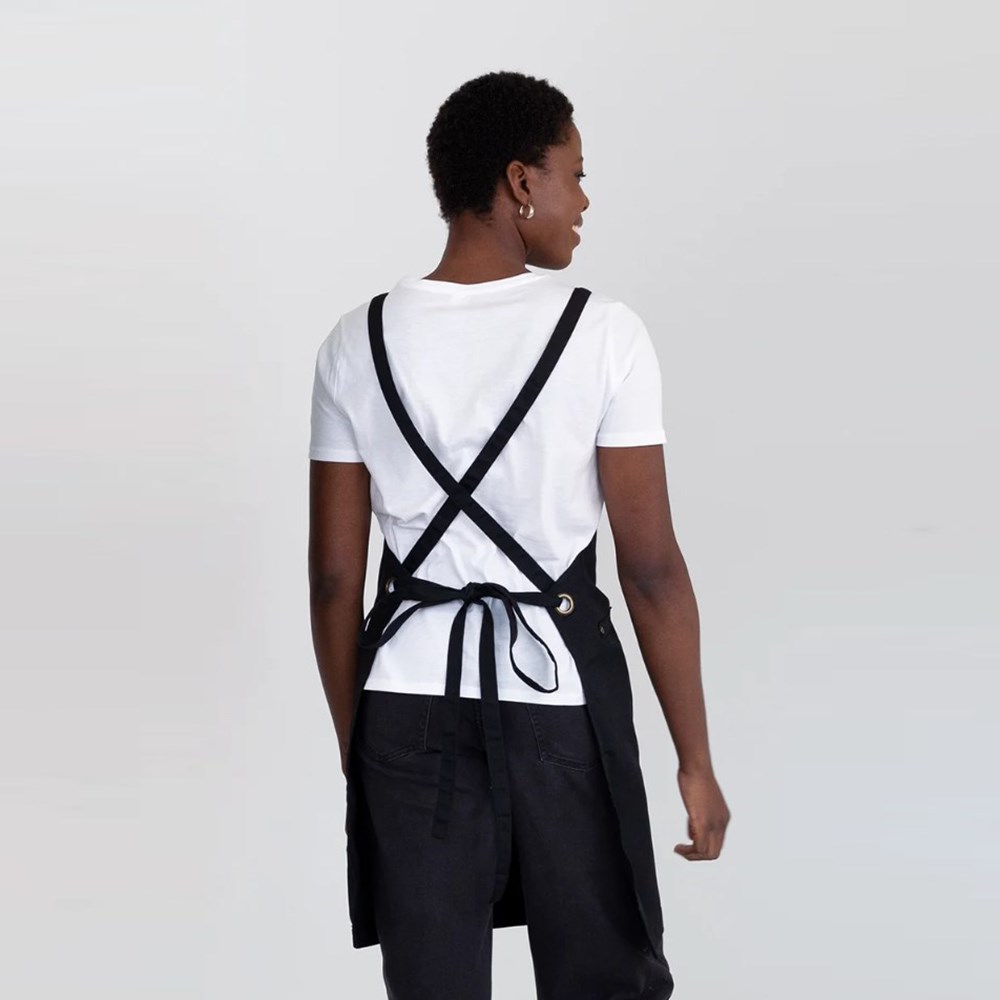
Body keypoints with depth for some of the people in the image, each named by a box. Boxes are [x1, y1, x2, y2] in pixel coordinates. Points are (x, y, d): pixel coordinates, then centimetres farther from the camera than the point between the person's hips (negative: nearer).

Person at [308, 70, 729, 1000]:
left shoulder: (360, 343, -1)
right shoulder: (602, 334, -10)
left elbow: (333, 577, 2)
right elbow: (652, 567, -10)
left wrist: (353, 748, 13)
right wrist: (695, 759, -2)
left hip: (411, 704, 3)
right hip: (559, 696, -3)